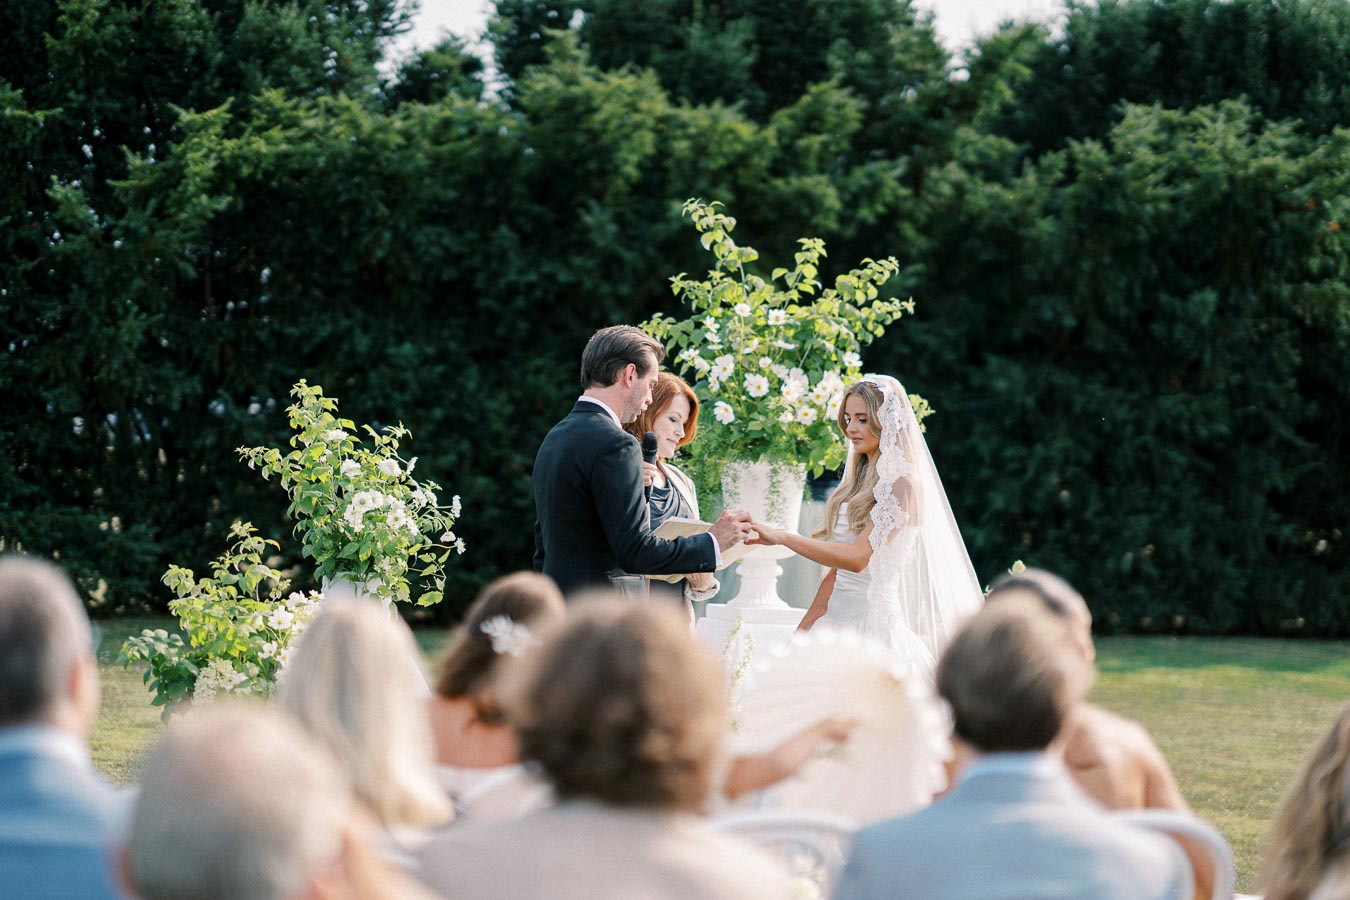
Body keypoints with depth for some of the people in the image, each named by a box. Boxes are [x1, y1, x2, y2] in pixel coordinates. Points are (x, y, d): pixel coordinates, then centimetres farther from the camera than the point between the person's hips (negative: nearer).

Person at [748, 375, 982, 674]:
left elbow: (857, 557, -21)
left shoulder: (902, 484, -9)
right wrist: (803, 630, 14)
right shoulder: (857, 481, 15)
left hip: (873, 623, -7)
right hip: (837, 619, 7)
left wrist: (782, 537, -23)